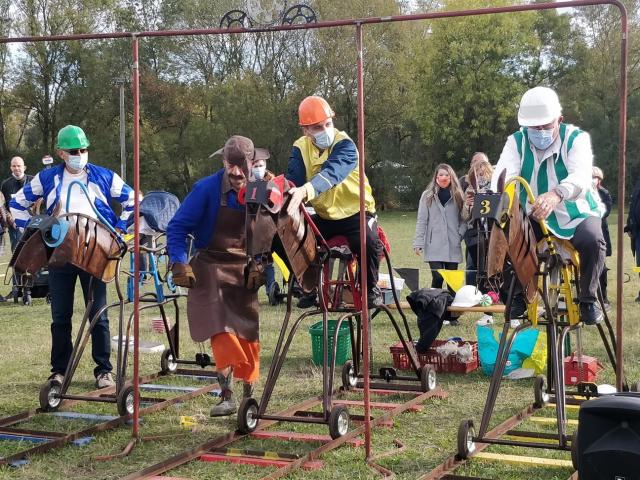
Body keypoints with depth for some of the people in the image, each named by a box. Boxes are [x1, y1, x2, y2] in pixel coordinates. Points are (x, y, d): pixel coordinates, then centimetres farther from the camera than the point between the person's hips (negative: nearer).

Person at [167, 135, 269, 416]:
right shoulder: (207, 189, -12)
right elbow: (178, 228, -9)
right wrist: (180, 264, -20)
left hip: (246, 269, 3)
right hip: (211, 268, -3)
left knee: (249, 335, 7)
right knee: (221, 331, -16)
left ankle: (249, 395, 23)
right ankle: (226, 396, -14)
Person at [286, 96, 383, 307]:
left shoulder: (344, 144, -21)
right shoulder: (301, 148, -4)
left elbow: (332, 172, -42)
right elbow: (293, 179, -19)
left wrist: (306, 190, -62)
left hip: (355, 212, -5)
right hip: (324, 215, 5)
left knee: (369, 243, -33)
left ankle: (370, 288, -4)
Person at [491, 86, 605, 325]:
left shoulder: (576, 138, -11)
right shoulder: (517, 141, -3)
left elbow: (581, 176, -31)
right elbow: (503, 173, -21)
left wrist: (557, 194, -54)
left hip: (576, 213, -2)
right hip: (535, 217, 2)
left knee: (592, 239, -32)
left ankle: (588, 300, -10)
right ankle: (518, 295, -3)